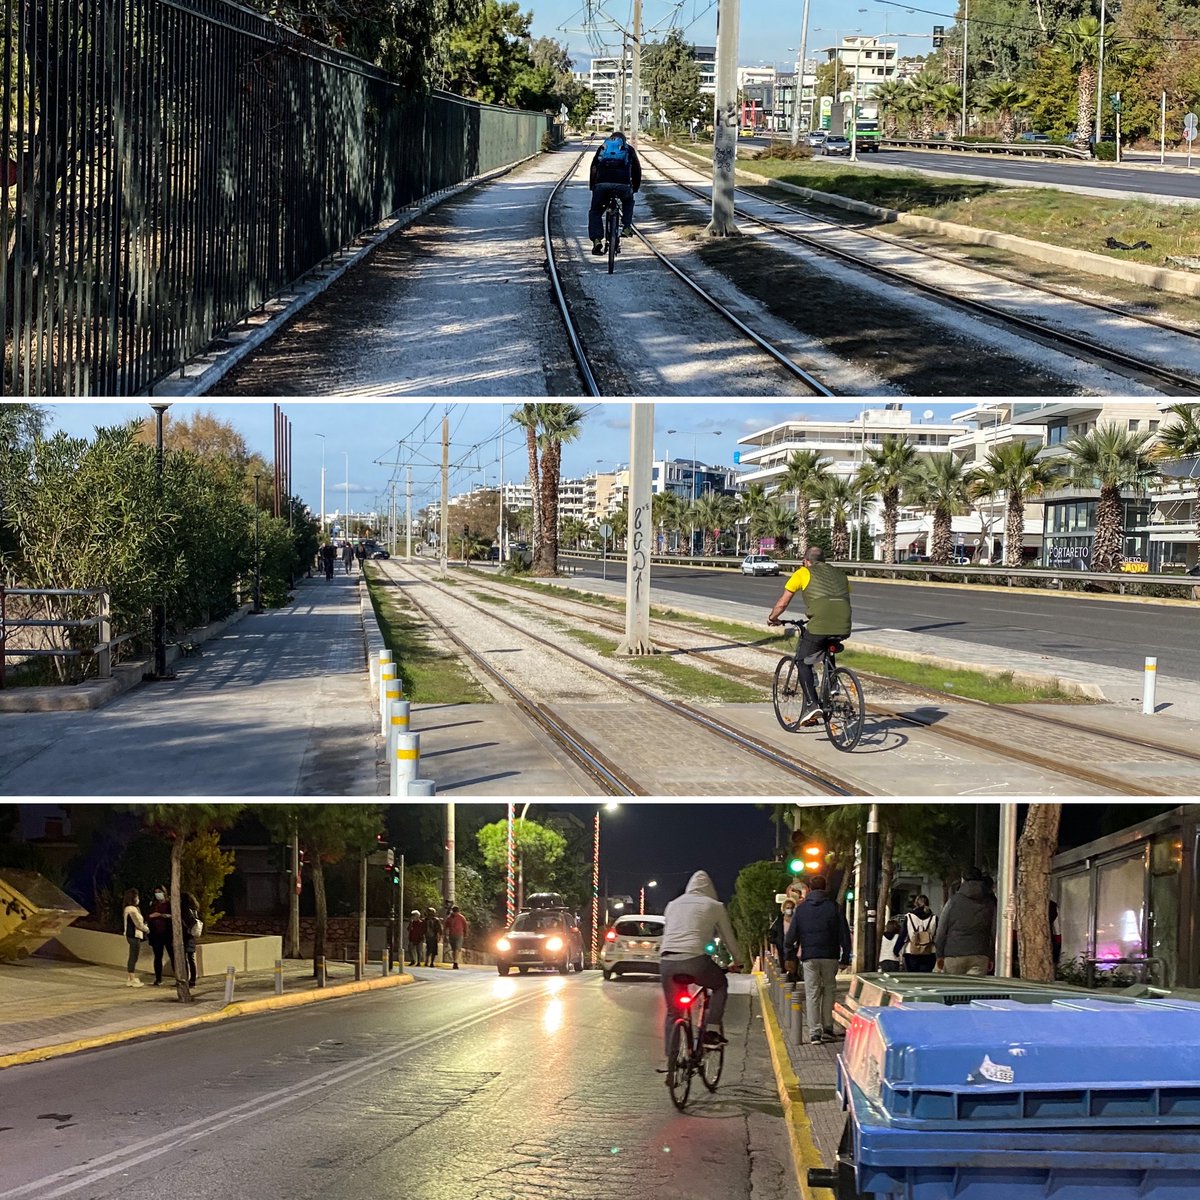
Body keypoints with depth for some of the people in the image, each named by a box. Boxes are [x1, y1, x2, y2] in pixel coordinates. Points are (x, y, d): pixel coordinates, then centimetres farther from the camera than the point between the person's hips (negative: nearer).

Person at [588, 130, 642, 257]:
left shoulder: (603, 147, 30)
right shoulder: (629, 149, 27)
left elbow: (593, 168, 28)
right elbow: (637, 170, 28)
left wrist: (592, 187, 35)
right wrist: (636, 188, 40)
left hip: (601, 183, 0)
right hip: (623, 184, 0)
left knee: (595, 211, 14)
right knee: (628, 201, 33)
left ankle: (596, 240, -6)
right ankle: (626, 227, 17)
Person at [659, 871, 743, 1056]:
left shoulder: (673, 904, 23)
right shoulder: (714, 906, 12)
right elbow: (728, 937, 21)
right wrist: (738, 961, 36)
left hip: (667, 962, 4)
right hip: (694, 960, -4)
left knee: (672, 1011, 16)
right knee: (720, 985, 25)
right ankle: (712, 1031, 11)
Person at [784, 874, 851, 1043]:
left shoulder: (801, 908, 5)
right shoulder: (834, 907, 2)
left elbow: (792, 934, 5)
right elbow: (844, 934, 2)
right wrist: (845, 958, 6)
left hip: (809, 957, 0)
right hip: (830, 956, 0)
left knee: (812, 994, 2)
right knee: (828, 991, 13)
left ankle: (814, 1032, -4)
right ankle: (827, 1028, 9)